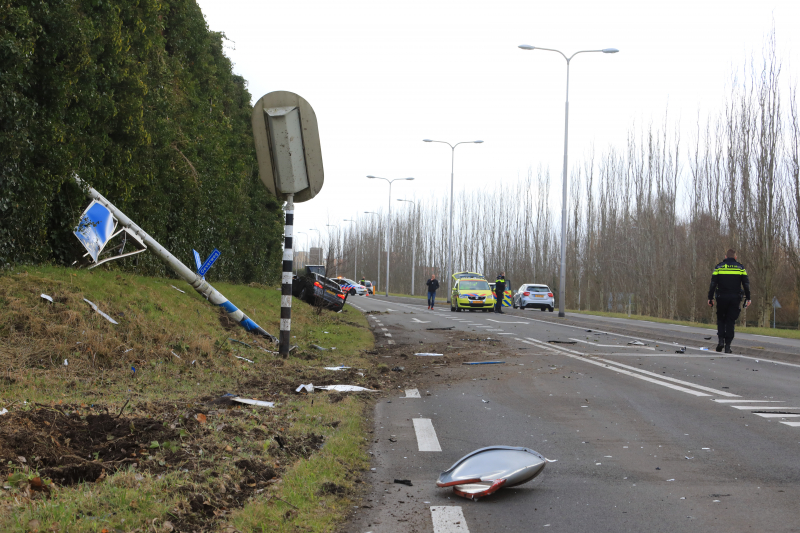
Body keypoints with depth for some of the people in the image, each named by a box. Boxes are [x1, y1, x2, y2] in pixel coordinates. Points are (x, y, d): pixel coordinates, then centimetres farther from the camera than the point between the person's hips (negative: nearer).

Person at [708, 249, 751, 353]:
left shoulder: (718, 267, 4)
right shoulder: (740, 267, 6)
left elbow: (713, 284, 0)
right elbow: (746, 283, 3)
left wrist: (710, 298, 3)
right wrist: (748, 298, 6)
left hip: (722, 298, 0)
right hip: (735, 298, 0)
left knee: (721, 319, 15)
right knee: (730, 321, 4)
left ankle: (721, 340, -4)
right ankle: (728, 345, -2)